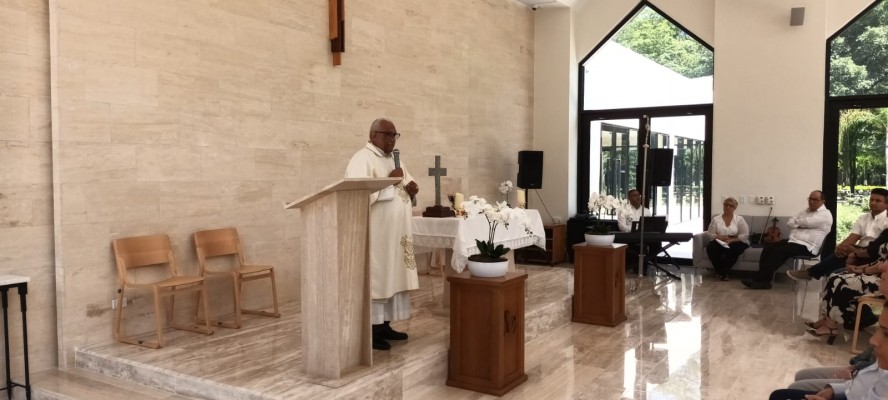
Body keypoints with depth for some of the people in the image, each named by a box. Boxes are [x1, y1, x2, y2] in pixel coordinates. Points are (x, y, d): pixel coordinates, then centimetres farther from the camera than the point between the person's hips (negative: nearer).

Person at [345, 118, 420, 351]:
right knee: (375, 278, -4)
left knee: (392, 277, 11)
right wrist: (389, 181, -21)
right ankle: (370, 331, 3)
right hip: (375, 233, -9)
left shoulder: (393, 158, 17)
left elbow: (405, 185, 23)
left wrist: (412, 188, -1)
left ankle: (384, 325, 20)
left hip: (396, 231, 9)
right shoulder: (362, 159, -12)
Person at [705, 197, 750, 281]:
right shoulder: (716, 219, 7)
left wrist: (731, 240, -20)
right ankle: (720, 272, -18)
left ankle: (722, 272, -20)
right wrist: (720, 237, -19)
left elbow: (745, 236, -7)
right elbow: (709, 234, 0)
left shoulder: (739, 219, 3)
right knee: (710, 247, -31)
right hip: (719, 242, 2)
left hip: (735, 243, -2)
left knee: (733, 250, -37)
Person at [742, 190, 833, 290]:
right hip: (792, 240, 8)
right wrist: (801, 225, -6)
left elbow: (806, 222, -18)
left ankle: (759, 280, -26)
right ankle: (763, 279, -18)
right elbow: (789, 223, 13)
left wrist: (797, 222, 4)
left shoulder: (825, 214, -4)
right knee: (767, 250, -12)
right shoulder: (805, 211, 22)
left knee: (778, 252, -28)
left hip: (806, 246, -8)